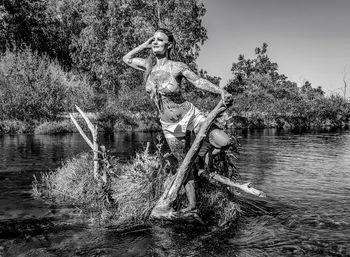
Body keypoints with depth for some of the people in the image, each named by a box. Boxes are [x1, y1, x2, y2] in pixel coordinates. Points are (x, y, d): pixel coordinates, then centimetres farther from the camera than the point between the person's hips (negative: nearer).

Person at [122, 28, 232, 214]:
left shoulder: (177, 67, -12)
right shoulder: (148, 65, 0)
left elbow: (199, 81, -13)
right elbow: (126, 59, 14)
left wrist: (221, 91, -27)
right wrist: (145, 45, 3)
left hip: (190, 115, -3)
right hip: (169, 126, 4)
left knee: (224, 143, -20)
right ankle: (191, 204, 26)